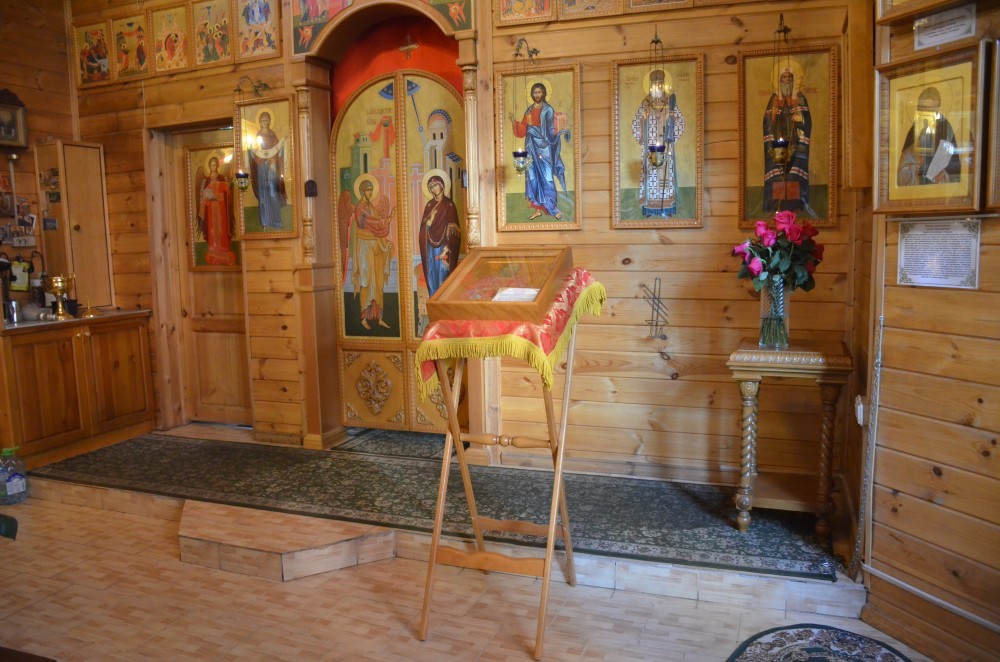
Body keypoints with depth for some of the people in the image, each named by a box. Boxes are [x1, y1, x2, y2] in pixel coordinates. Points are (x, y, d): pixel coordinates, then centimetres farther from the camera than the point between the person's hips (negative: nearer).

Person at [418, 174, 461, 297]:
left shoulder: (449, 204, -5)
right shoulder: (429, 204, 12)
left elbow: (452, 228, -11)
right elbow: (423, 225, 16)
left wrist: (446, 249, -17)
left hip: (443, 245, -5)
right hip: (431, 245, 5)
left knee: (443, 274, -5)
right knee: (432, 274, 7)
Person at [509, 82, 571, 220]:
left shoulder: (548, 110, -3)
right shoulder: (529, 109, 11)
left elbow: (550, 131, -7)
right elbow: (523, 129, 11)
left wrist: (561, 133, -25)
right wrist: (514, 121, -2)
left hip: (544, 147, -5)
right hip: (531, 146, 5)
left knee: (546, 177, -8)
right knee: (533, 177, 4)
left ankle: (554, 208, -1)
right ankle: (538, 209, 10)